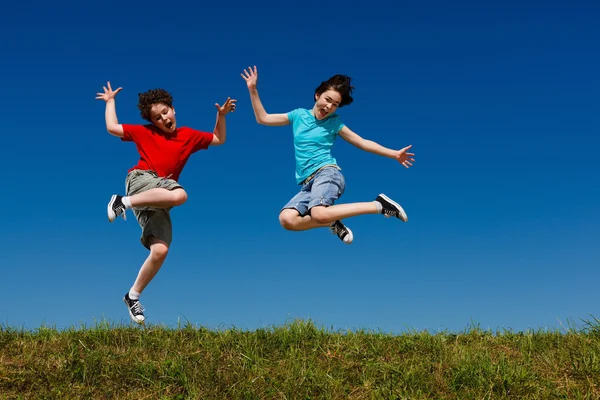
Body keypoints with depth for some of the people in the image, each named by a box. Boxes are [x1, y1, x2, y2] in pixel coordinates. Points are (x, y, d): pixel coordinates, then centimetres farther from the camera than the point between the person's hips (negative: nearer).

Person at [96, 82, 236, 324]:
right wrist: (110, 102, 26)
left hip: (157, 199, 4)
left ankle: (133, 296, 1)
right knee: (179, 195, -38)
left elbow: (219, 139, 31)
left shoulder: (188, 135, 21)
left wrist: (221, 115, 18)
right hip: (140, 180, -4)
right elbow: (112, 128, 18)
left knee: (160, 250, -14)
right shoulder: (145, 132, 13)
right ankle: (123, 202, -26)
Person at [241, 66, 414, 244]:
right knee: (286, 220, -25)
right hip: (308, 183, 4)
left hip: (328, 174, -4)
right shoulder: (299, 115, 15)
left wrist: (394, 154, 6)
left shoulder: (334, 122, 8)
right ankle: (333, 222, -4)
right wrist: (253, 90, 9)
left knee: (319, 214, -37)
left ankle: (379, 204, -21)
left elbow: (362, 142, 11)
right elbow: (262, 118, 18)